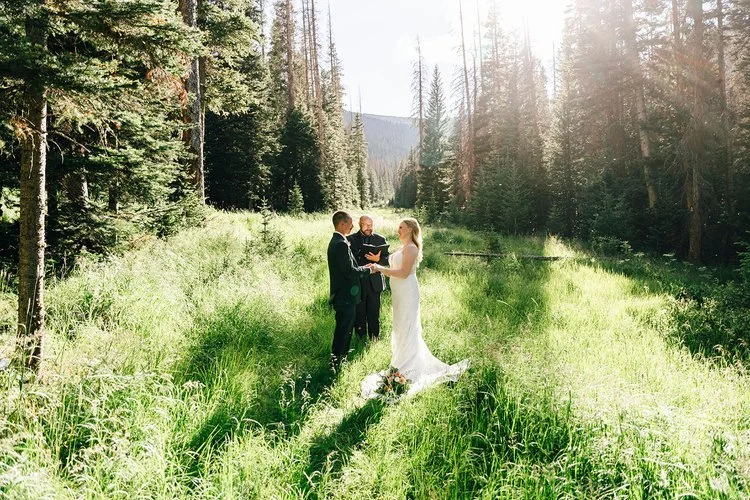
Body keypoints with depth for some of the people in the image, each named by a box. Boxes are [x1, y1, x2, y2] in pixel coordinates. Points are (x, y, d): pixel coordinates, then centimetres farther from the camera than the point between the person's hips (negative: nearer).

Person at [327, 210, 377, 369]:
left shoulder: (335, 241, 11)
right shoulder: (341, 244, -22)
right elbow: (349, 272, -24)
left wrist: (362, 268, 11)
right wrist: (368, 270, -11)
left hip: (341, 294, 11)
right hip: (345, 296, -11)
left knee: (343, 329, 21)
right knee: (343, 331, 0)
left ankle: (339, 359, 34)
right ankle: (337, 363, 10)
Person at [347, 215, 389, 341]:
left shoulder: (380, 239, 5)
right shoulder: (350, 239, 0)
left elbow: (387, 258, 2)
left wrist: (378, 259, -17)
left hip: (374, 282, 1)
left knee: (374, 313, 6)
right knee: (359, 313, 8)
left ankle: (374, 339, 20)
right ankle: (360, 339, 21)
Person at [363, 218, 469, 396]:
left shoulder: (411, 248, -15)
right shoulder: (403, 248, 14)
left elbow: (403, 273, -22)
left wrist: (381, 268, -19)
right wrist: (379, 266, 7)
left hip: (407, 292, -9)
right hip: (400, 292, 9)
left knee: (406, 328, 0)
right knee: (401, 327, 18)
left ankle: (407, 368, 10)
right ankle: (402, 361, 32)